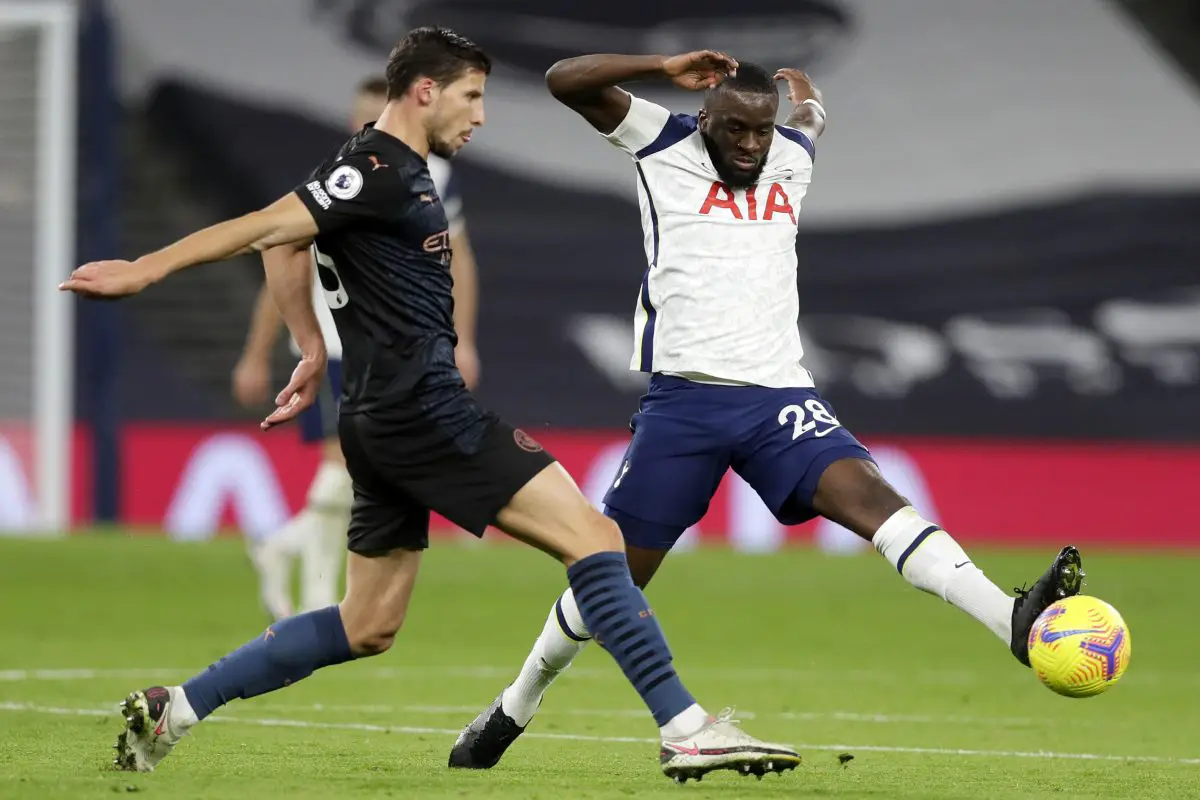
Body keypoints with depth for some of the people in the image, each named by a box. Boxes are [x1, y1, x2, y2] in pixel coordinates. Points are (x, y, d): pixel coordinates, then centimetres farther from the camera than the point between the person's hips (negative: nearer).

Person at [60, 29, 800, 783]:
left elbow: (284, 246, 28)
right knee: (592, 535, -12)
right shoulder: (379, 171, -12)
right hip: (423, 409, -11)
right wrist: (145, 270, -18)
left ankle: (173, 709, 15)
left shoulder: (397, 170, 18)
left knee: (367, 628, 14)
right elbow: (269, 230, -16)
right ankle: (688, 729, -17)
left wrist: (315, 352, 25)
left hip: (385, 422, 11)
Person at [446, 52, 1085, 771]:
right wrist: (668, 68, -8)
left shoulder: (792, 156, 16)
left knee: (870, 495, -22)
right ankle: (514, 708, 24)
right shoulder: (665, 146, 4)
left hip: (778, 395, 2)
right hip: (684, 397, -2)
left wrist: (793, 86, 29)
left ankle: (1017, 626, -39)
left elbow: (809, 106, 43)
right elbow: (566, 80, -5)